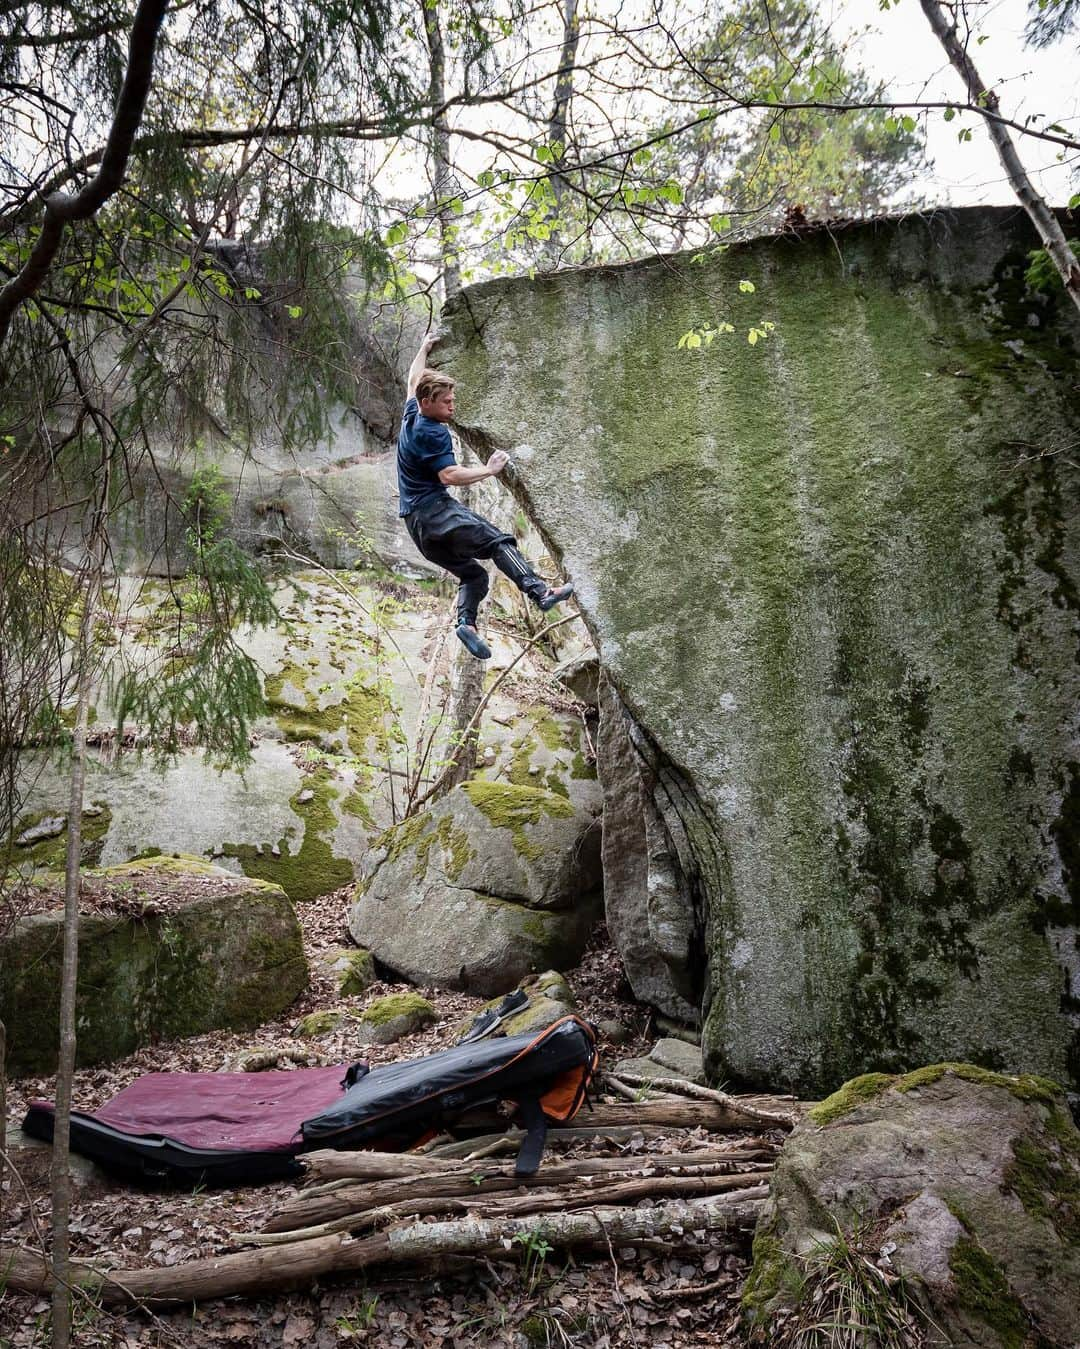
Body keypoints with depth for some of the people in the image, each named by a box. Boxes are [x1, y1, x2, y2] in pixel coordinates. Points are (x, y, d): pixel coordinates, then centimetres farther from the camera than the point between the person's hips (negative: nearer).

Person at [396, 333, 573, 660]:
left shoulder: (411, 415, 16)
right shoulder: (433, 433, -12)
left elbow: (414, 381, 35)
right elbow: (449, 476, -23)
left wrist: (424, 348, 47)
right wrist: (488, 470, -15)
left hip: (416, 520, 10)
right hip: (434, 511, -10)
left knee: (471, 573, 9)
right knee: (498, 541, -22)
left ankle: (466, 621, -12)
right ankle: (541, 593, -39)